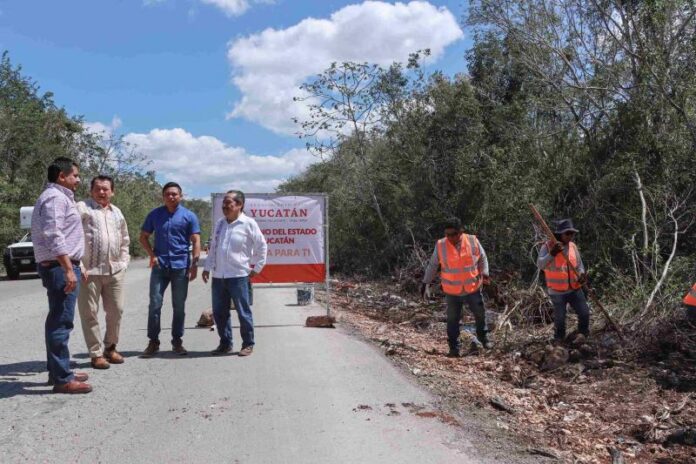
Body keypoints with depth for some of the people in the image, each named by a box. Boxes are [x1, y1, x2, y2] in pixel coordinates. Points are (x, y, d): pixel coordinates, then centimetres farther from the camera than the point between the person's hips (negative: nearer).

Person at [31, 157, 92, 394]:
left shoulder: (58, 197, 20)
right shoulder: (55, 197, -12)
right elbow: (53, 236, -23)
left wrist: (71, 267, 23)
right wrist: (68, 269, -25)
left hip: (59, 266, 11)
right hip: (60, 267, -11)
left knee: (57, 321, 16)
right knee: (61, 322, -9)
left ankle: (58, 371, 26)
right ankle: (62, 379, -6)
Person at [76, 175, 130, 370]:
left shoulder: (117, 212, 16)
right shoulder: (82, 208, -3)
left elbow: (125, 241, 23)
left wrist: (123, 263, 13)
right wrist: (79, 266, -14)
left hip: (114, 271, 5)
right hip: (90, 271, -5)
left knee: (116, 311, 10)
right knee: (90, 313, 1)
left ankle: (111, 348, 26)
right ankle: (96, 354, 10)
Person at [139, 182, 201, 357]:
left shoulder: (189, 216, 2)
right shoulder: (155, 214, 7)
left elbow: (196, 241, -1)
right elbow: (143, 237, 13)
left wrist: (194, 264, -10)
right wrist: (152, 255, -2)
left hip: (181, 266, -1)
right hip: (159, 266, 1)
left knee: (179, 306, 6)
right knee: (155, 304, 0)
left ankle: (177, 341, 17)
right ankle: (153, 342, 10)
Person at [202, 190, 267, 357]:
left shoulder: (248, 224, -5)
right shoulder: (219, 223, 12)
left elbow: (262, 246, 0)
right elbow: (213, 247, 19)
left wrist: (257, 268, -1)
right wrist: (207, 267, 15)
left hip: (238, 275, -6)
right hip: (218, 275, 6)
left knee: (243, 312, 0)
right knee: (219, 312, 10)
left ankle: (248, 344, 13)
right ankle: (225, 343, 23)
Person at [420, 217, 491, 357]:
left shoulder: (473, 241, -10)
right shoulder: (440, 245, -11)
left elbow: (482, 258, 5)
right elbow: (432, 265, 1)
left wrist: (484, 273, -10)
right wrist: (425, 283, 1)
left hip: (473, 288, 1)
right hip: (452, 291, -1)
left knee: (480, 314, 17)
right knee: (453, 320, 5)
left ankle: (483, 337, 43)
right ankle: (454, 347, 18)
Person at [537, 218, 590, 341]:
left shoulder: (573, 246, 3)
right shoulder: (547, 247, -13)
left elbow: (579, 264, 12)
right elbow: (540, 265, -26)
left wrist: (581, 275, -10)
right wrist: (552, 254, -40)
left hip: (575, 289, 4)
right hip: (557, 292, -4)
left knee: (584, 313, 7)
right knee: (560, 319, 7)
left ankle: (583, 337, 32)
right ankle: (559, 340, 29)